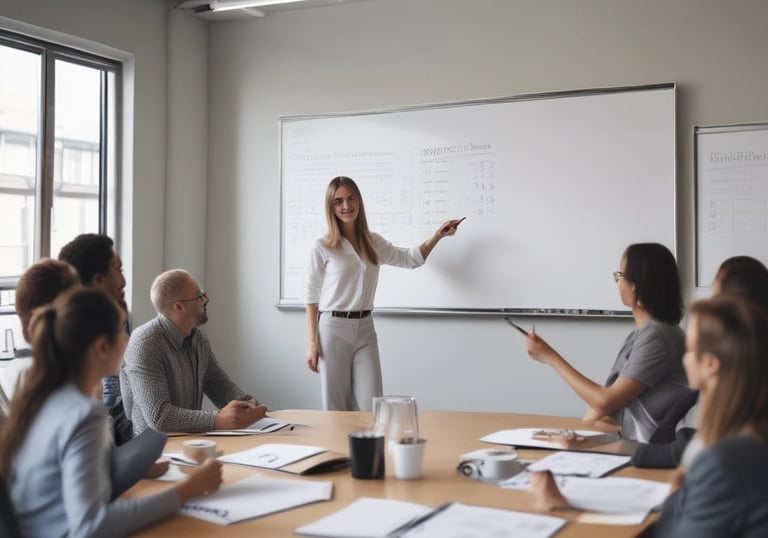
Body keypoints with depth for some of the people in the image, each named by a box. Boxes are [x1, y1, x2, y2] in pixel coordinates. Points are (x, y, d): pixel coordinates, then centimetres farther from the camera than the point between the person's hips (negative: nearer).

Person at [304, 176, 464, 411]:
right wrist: (312, 342, -7)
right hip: (333, 329, -4)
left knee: (371, 407, 1)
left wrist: (437, 235, 8)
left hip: (365, 329, 4)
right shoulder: (321, 248, -6)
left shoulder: (374, 243, 8)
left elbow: (410, 258, 22)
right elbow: (311, 296, -2)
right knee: (335, 407, 3)